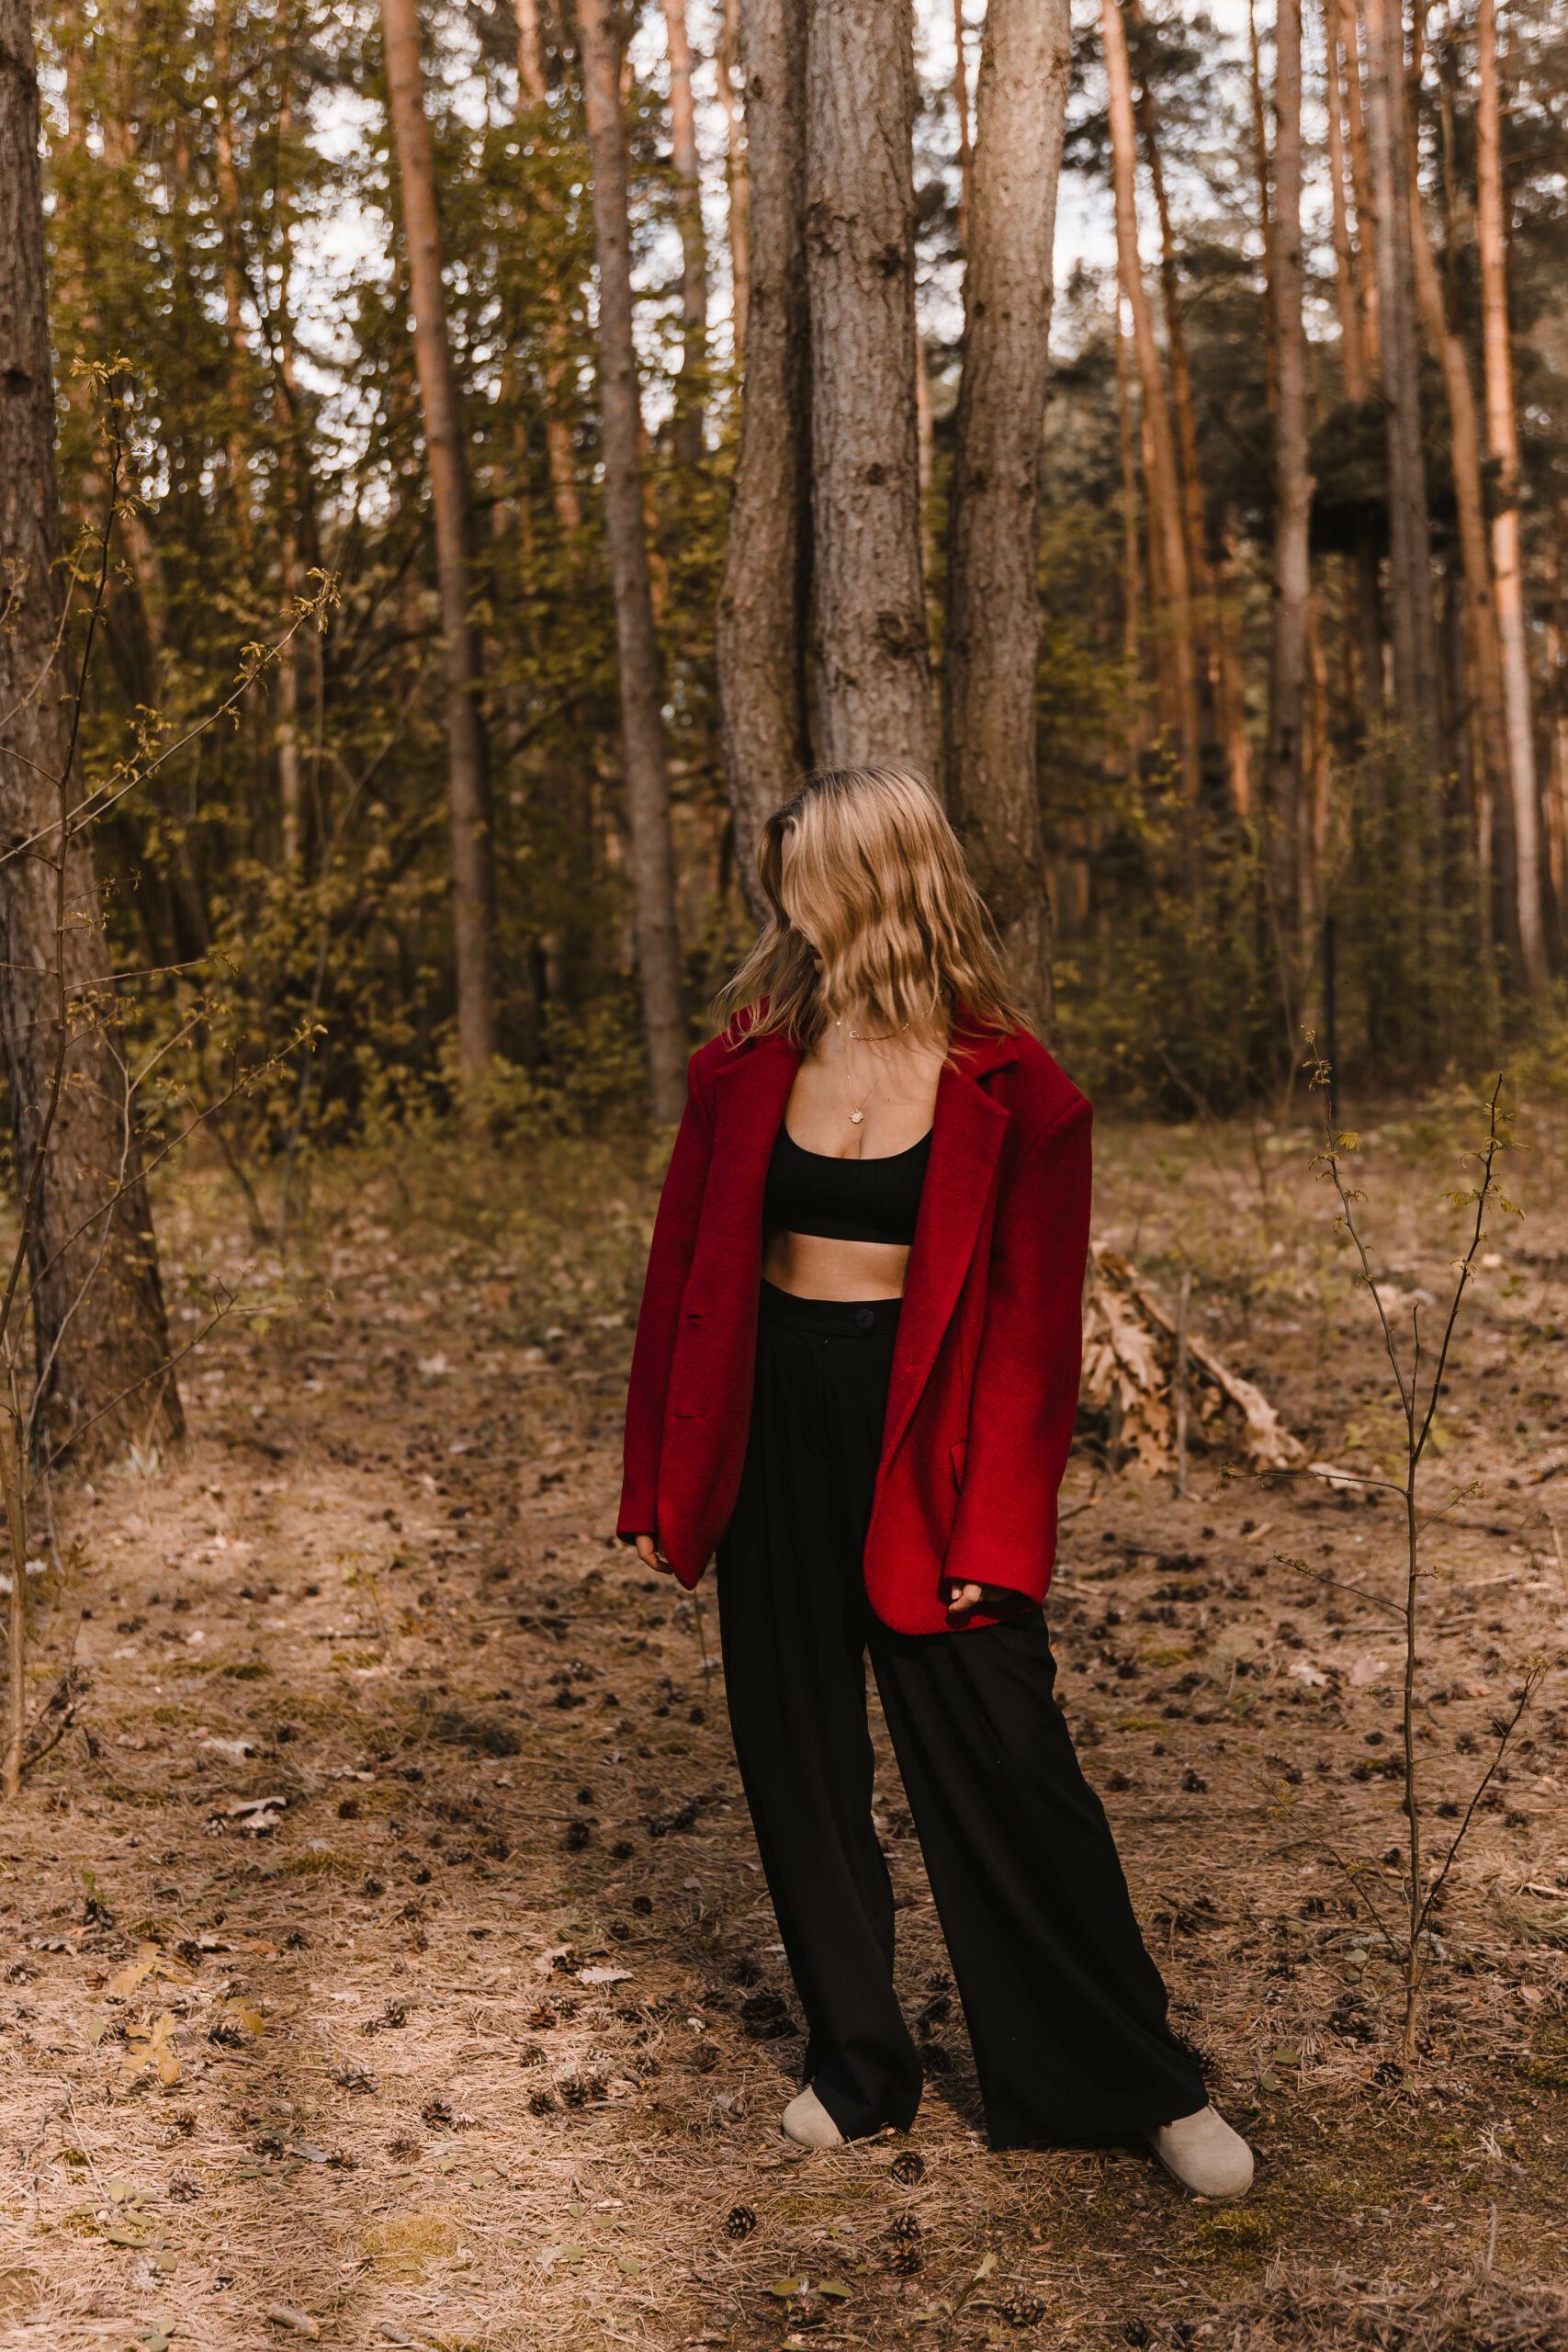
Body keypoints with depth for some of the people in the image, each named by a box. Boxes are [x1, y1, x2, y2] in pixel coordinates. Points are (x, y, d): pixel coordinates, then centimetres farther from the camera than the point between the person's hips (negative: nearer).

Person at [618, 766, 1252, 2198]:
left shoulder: (1014, 1096, -9)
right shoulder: (748, 1062, 1)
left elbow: (1033, 1328, -7)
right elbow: (685, 1273, 6)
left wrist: (993, 1537, -11)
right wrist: (661, 1483, 4)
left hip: (921, 1444, -4)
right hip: (774, 1432, 4)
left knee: (1006, 1765, 0)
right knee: (798, 1759, 12)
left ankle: (1142, 2082, 18)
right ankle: (857, 2064, 30)